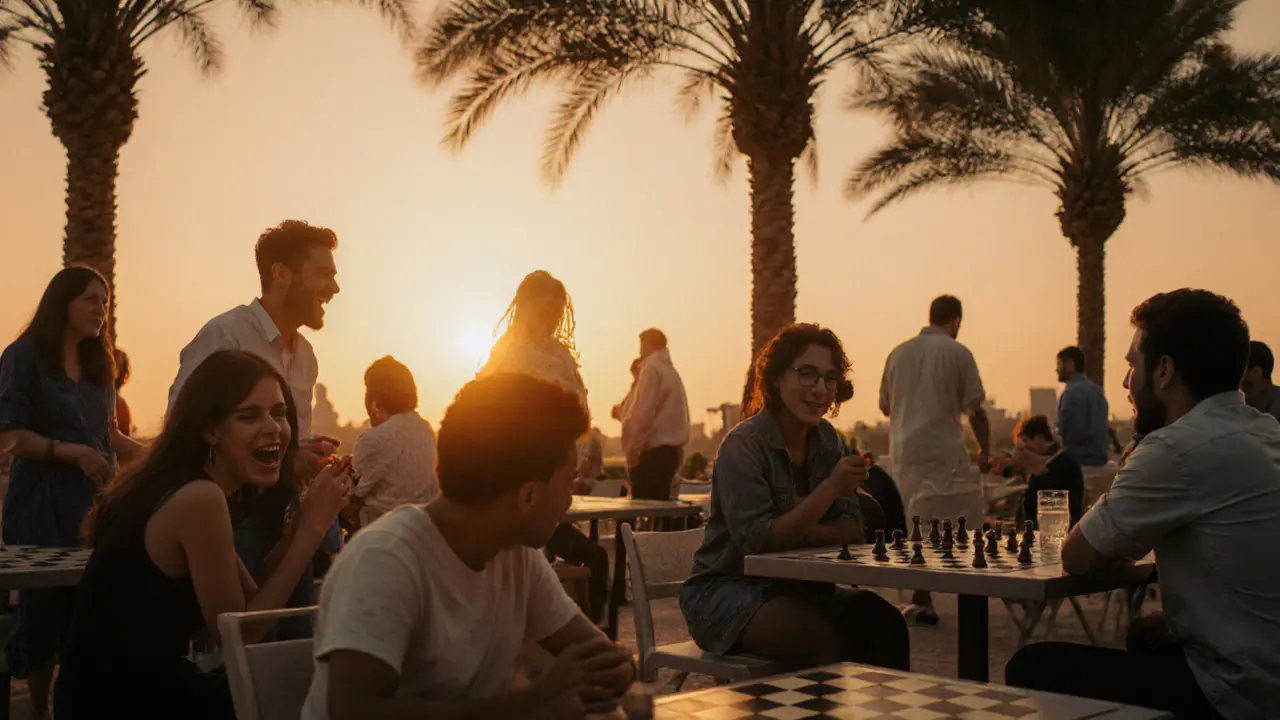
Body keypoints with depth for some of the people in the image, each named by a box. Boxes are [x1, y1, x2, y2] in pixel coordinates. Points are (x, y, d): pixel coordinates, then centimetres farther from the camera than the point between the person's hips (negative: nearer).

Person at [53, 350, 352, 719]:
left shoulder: (182, 489, 6)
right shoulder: (200, 499, -23)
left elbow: (251, 600, 6)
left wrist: (305, 517, -5)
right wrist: (313, 527, -17)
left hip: (128, 688, 9)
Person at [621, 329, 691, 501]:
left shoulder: (652, 369, -10)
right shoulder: (671, 371, 17)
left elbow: (642, 414, -18)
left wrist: (631, 449, -12)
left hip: (655, 451, -9)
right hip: (671, 449, 9)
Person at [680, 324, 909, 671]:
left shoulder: (828, 441, 7)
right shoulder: (744, 443, -14)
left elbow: (852, 532, 1)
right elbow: (758, 541, -22)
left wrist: (797, 531, -18)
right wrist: (831, 487, -27)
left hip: (797, 589, 6)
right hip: (728, 592, -6)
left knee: (884, 624, -18)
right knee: (828, 639, -30)